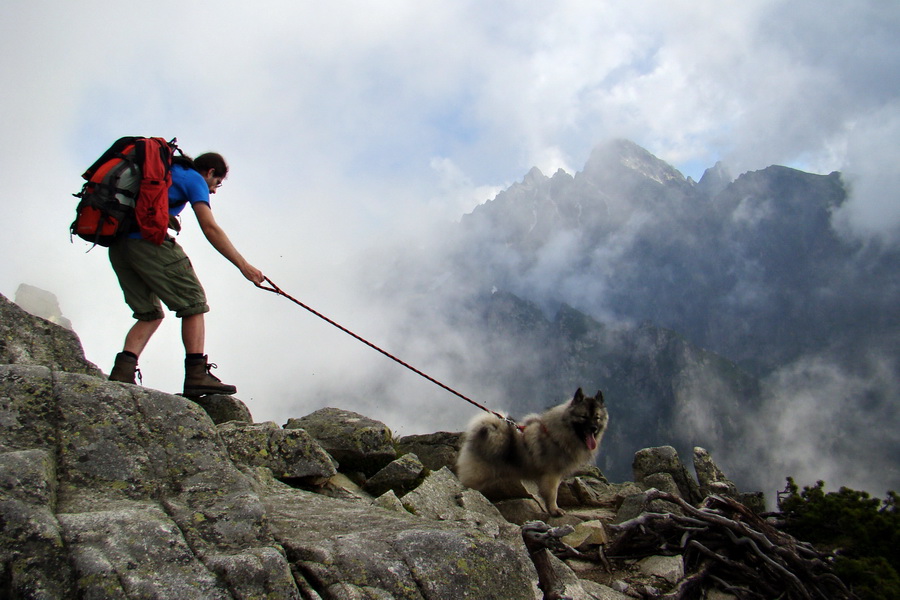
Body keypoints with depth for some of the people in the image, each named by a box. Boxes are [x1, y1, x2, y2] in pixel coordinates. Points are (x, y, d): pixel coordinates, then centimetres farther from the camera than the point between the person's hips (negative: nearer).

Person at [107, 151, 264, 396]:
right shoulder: (194, 178, 8)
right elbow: (210, 228, -5)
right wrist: (243, 265, -8)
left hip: (117, 245, 8)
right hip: (148, 240, -8)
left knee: (150, 313, 14)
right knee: (193, 302, -3)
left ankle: (122, 372, -3)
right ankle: (197, 375, -14)